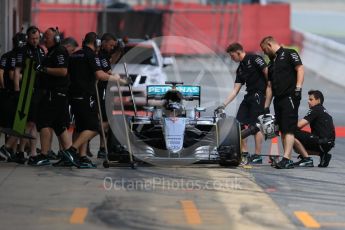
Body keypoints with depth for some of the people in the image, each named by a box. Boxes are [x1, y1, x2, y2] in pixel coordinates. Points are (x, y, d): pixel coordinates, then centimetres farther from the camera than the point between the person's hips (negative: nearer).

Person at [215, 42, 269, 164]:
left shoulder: (253, 59, -5)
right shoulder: (240, 69, 19)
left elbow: (267, 72, -13)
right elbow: (235, 90, 18)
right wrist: (224, 104, 13)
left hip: (259, 94, -9)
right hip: (249, 95, 9)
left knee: (256, 125, -9)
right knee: (239, 123, 4)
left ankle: (258, 156, -5)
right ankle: (244, 153, 11)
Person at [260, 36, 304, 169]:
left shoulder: (289, 54, 2)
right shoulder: (273, 63, 24)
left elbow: (300, 69, -9)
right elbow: (270, 86, 24)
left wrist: (298, 88, -21)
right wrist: (266, 107, 20)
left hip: (290, 97, -8)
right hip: (278, 99, 8)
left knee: (289, 130, -14)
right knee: (282, 130, 5)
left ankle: (286, 159, -22)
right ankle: (288, 160, 5)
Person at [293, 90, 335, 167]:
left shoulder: (316, 109, -6)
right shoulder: (323, 111, 24)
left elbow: (299, 125, -13)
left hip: (322, 142, -10)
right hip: (328, 144, 10)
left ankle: (307, 159, -10)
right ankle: (322, 154, 10)